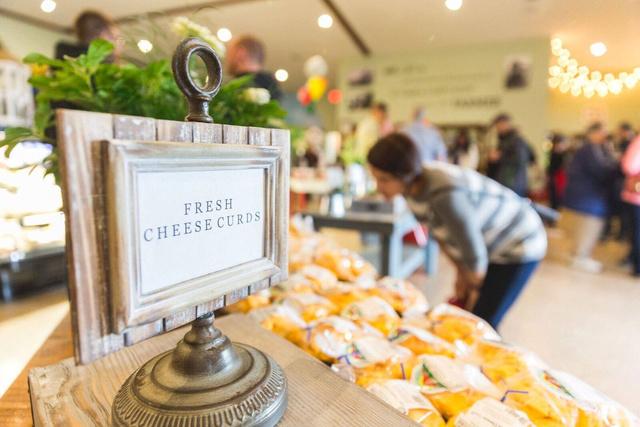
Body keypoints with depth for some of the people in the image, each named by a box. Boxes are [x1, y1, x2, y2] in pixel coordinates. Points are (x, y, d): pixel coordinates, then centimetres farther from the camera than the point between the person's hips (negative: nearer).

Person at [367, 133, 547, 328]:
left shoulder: (446, 195, -39)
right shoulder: (412, 186, -15)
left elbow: (475, 255, -26)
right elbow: (440, 232, 1)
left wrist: (475, 289, -7)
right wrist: (461, 274, 8)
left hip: (518, 245, -7)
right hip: (490, 245, 7)